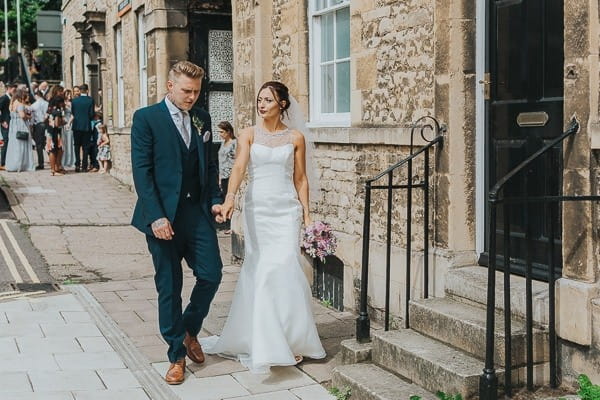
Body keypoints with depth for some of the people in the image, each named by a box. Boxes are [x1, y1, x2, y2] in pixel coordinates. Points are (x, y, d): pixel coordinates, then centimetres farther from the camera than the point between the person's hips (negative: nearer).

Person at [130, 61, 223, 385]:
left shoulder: (202, 119, 10)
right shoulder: (146, 118, -5)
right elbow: (142, 171, -10)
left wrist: (215, 200, 2)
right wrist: (155, 216, -17)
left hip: (198, 212, 4)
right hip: (164, 215, -4)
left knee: (211, 275, 1)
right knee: (169, 287, 4)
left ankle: (189, 331, 27)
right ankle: (177, 355, 17)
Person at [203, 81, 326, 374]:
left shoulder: (295, 138, 6)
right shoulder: (248, 135, 3)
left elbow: (301, 179, 8)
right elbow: (238, 167, -11)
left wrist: (306, 215, 2)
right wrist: (229, 198, -28)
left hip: (286, 209, 0)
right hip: (256, 208, 0)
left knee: (283, 267, -7)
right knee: (258, 270, 0)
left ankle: (289, 338, 9)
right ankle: (259, 340, 11)